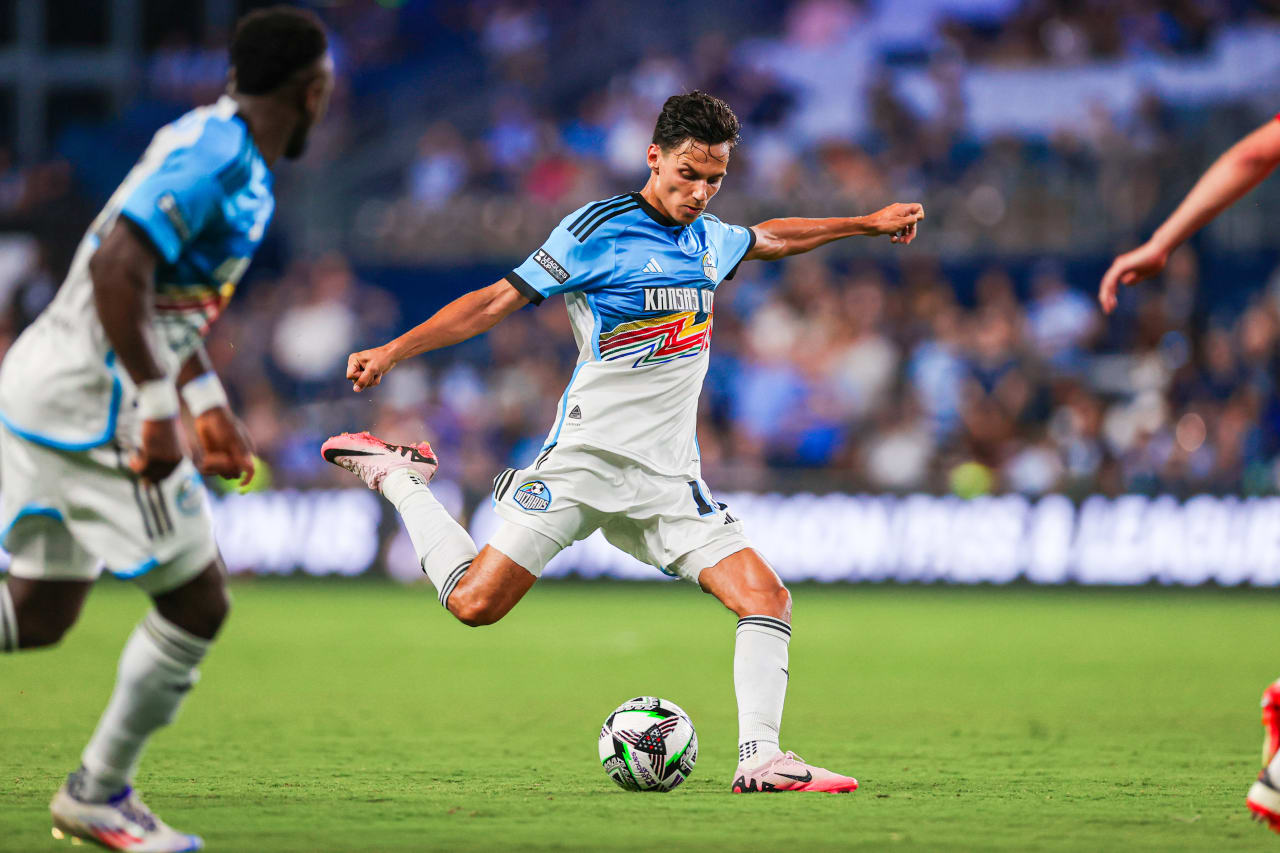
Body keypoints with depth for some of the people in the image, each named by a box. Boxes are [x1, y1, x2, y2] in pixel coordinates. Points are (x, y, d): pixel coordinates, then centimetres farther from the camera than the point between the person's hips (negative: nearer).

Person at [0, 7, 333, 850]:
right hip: (92, 409, -10)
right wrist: (160, 409, -25)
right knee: (197, 604, 1)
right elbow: (118, 268, -28)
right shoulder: (215, 158, -17)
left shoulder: (228, 156, 15)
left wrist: (209, 402, 25)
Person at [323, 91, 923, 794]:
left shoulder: (710, 239, 13)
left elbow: (771, 237, 36)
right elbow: (499, 300, -8)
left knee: (767, 600, -10)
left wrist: (867, 224, 42)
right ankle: (398, 478, 13)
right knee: (475, 602, -11)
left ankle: (759, 759, -7)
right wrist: (393, 351, -14)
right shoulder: (598, 231, -8)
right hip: (582, 462, -5)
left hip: (667, 480, 5)